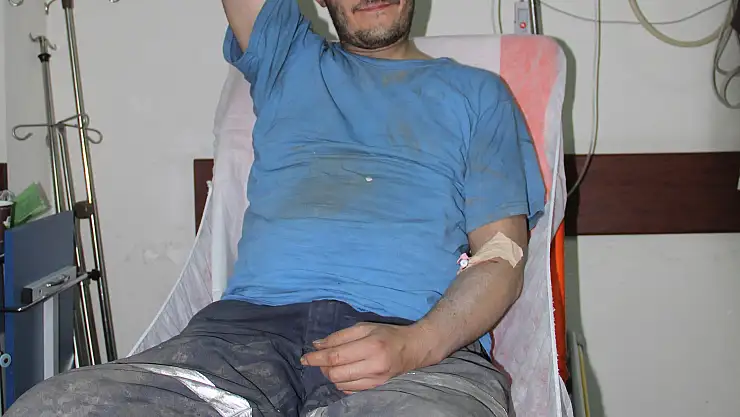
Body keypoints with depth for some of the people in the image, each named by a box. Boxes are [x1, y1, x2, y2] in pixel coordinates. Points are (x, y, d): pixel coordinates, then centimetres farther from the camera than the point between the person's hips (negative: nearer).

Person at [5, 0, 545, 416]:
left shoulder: (478, 94, 24)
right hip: (250, 326, 2)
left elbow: (503, 255, 11)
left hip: (426, 340, -2)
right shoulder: (287, 59, 31)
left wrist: (416, 344, -9)